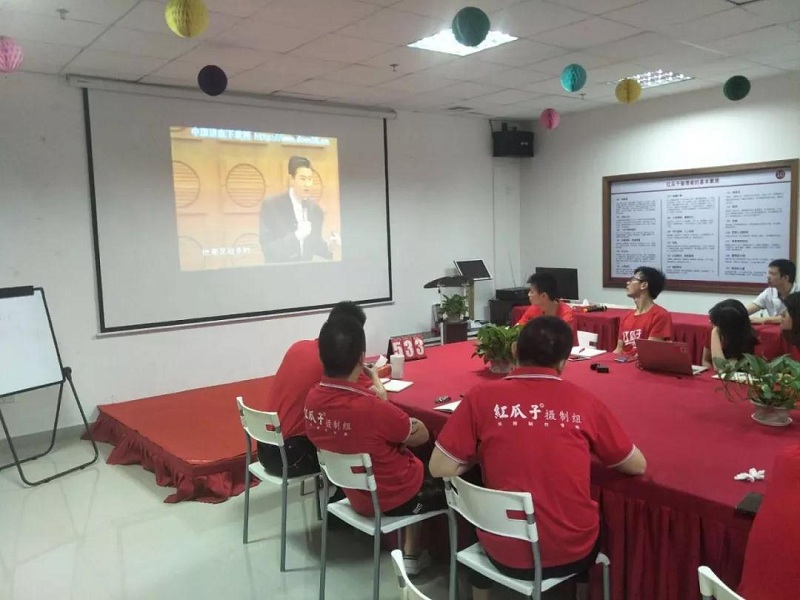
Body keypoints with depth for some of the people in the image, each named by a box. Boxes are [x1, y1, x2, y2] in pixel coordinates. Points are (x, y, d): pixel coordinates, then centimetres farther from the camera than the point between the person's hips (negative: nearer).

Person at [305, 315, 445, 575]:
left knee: (419, 466, 29)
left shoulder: (313, 398, -14)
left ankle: (412, 553, 33)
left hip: (356, 494, 6)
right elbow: (420, 435, -15)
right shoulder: (372, 408, -34)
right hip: (394, 497, -6)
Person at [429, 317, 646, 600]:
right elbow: (637, 466, 3)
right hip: (573, 551, 1)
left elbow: (439, 469, -9)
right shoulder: (584, 401, -8)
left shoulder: (481, 397, -11)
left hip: (505, 552, 0)